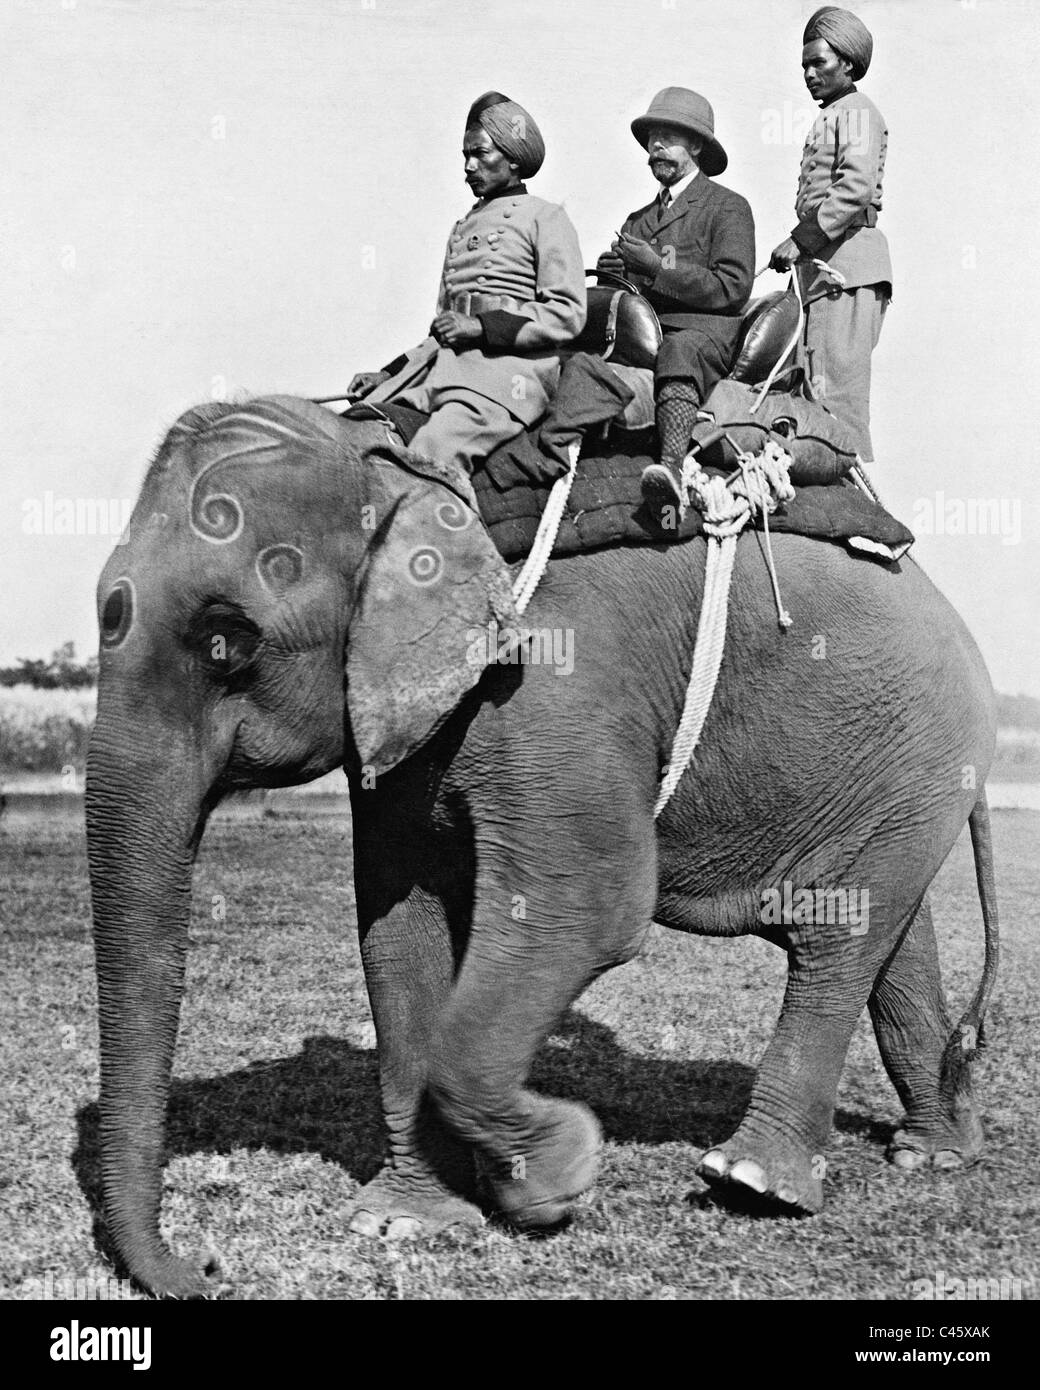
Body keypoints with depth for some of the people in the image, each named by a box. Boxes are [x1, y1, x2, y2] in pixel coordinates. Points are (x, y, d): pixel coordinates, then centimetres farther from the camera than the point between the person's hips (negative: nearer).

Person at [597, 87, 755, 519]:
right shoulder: (638, 220, 30)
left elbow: (732, 288, -4)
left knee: (678, 353, -41)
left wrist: (657, 268, -8)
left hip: (702, 332, -7)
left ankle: (672, 469, -63)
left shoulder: (728, 207, 11)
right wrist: (609, 272, -4)